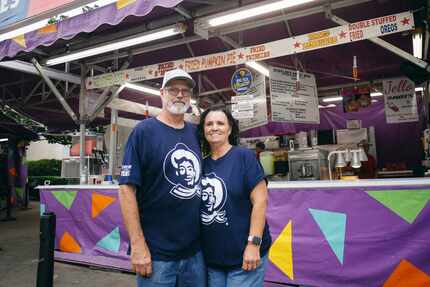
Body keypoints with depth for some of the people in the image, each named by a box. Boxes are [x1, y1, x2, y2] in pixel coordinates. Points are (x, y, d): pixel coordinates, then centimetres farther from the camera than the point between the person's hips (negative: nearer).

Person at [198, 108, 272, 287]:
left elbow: (260, 201, -13)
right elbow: (198, 207, 11)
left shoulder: (244, 156, -9)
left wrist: (254, 243, -17)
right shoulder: (202, 163, 5)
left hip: (243, 256, -4)